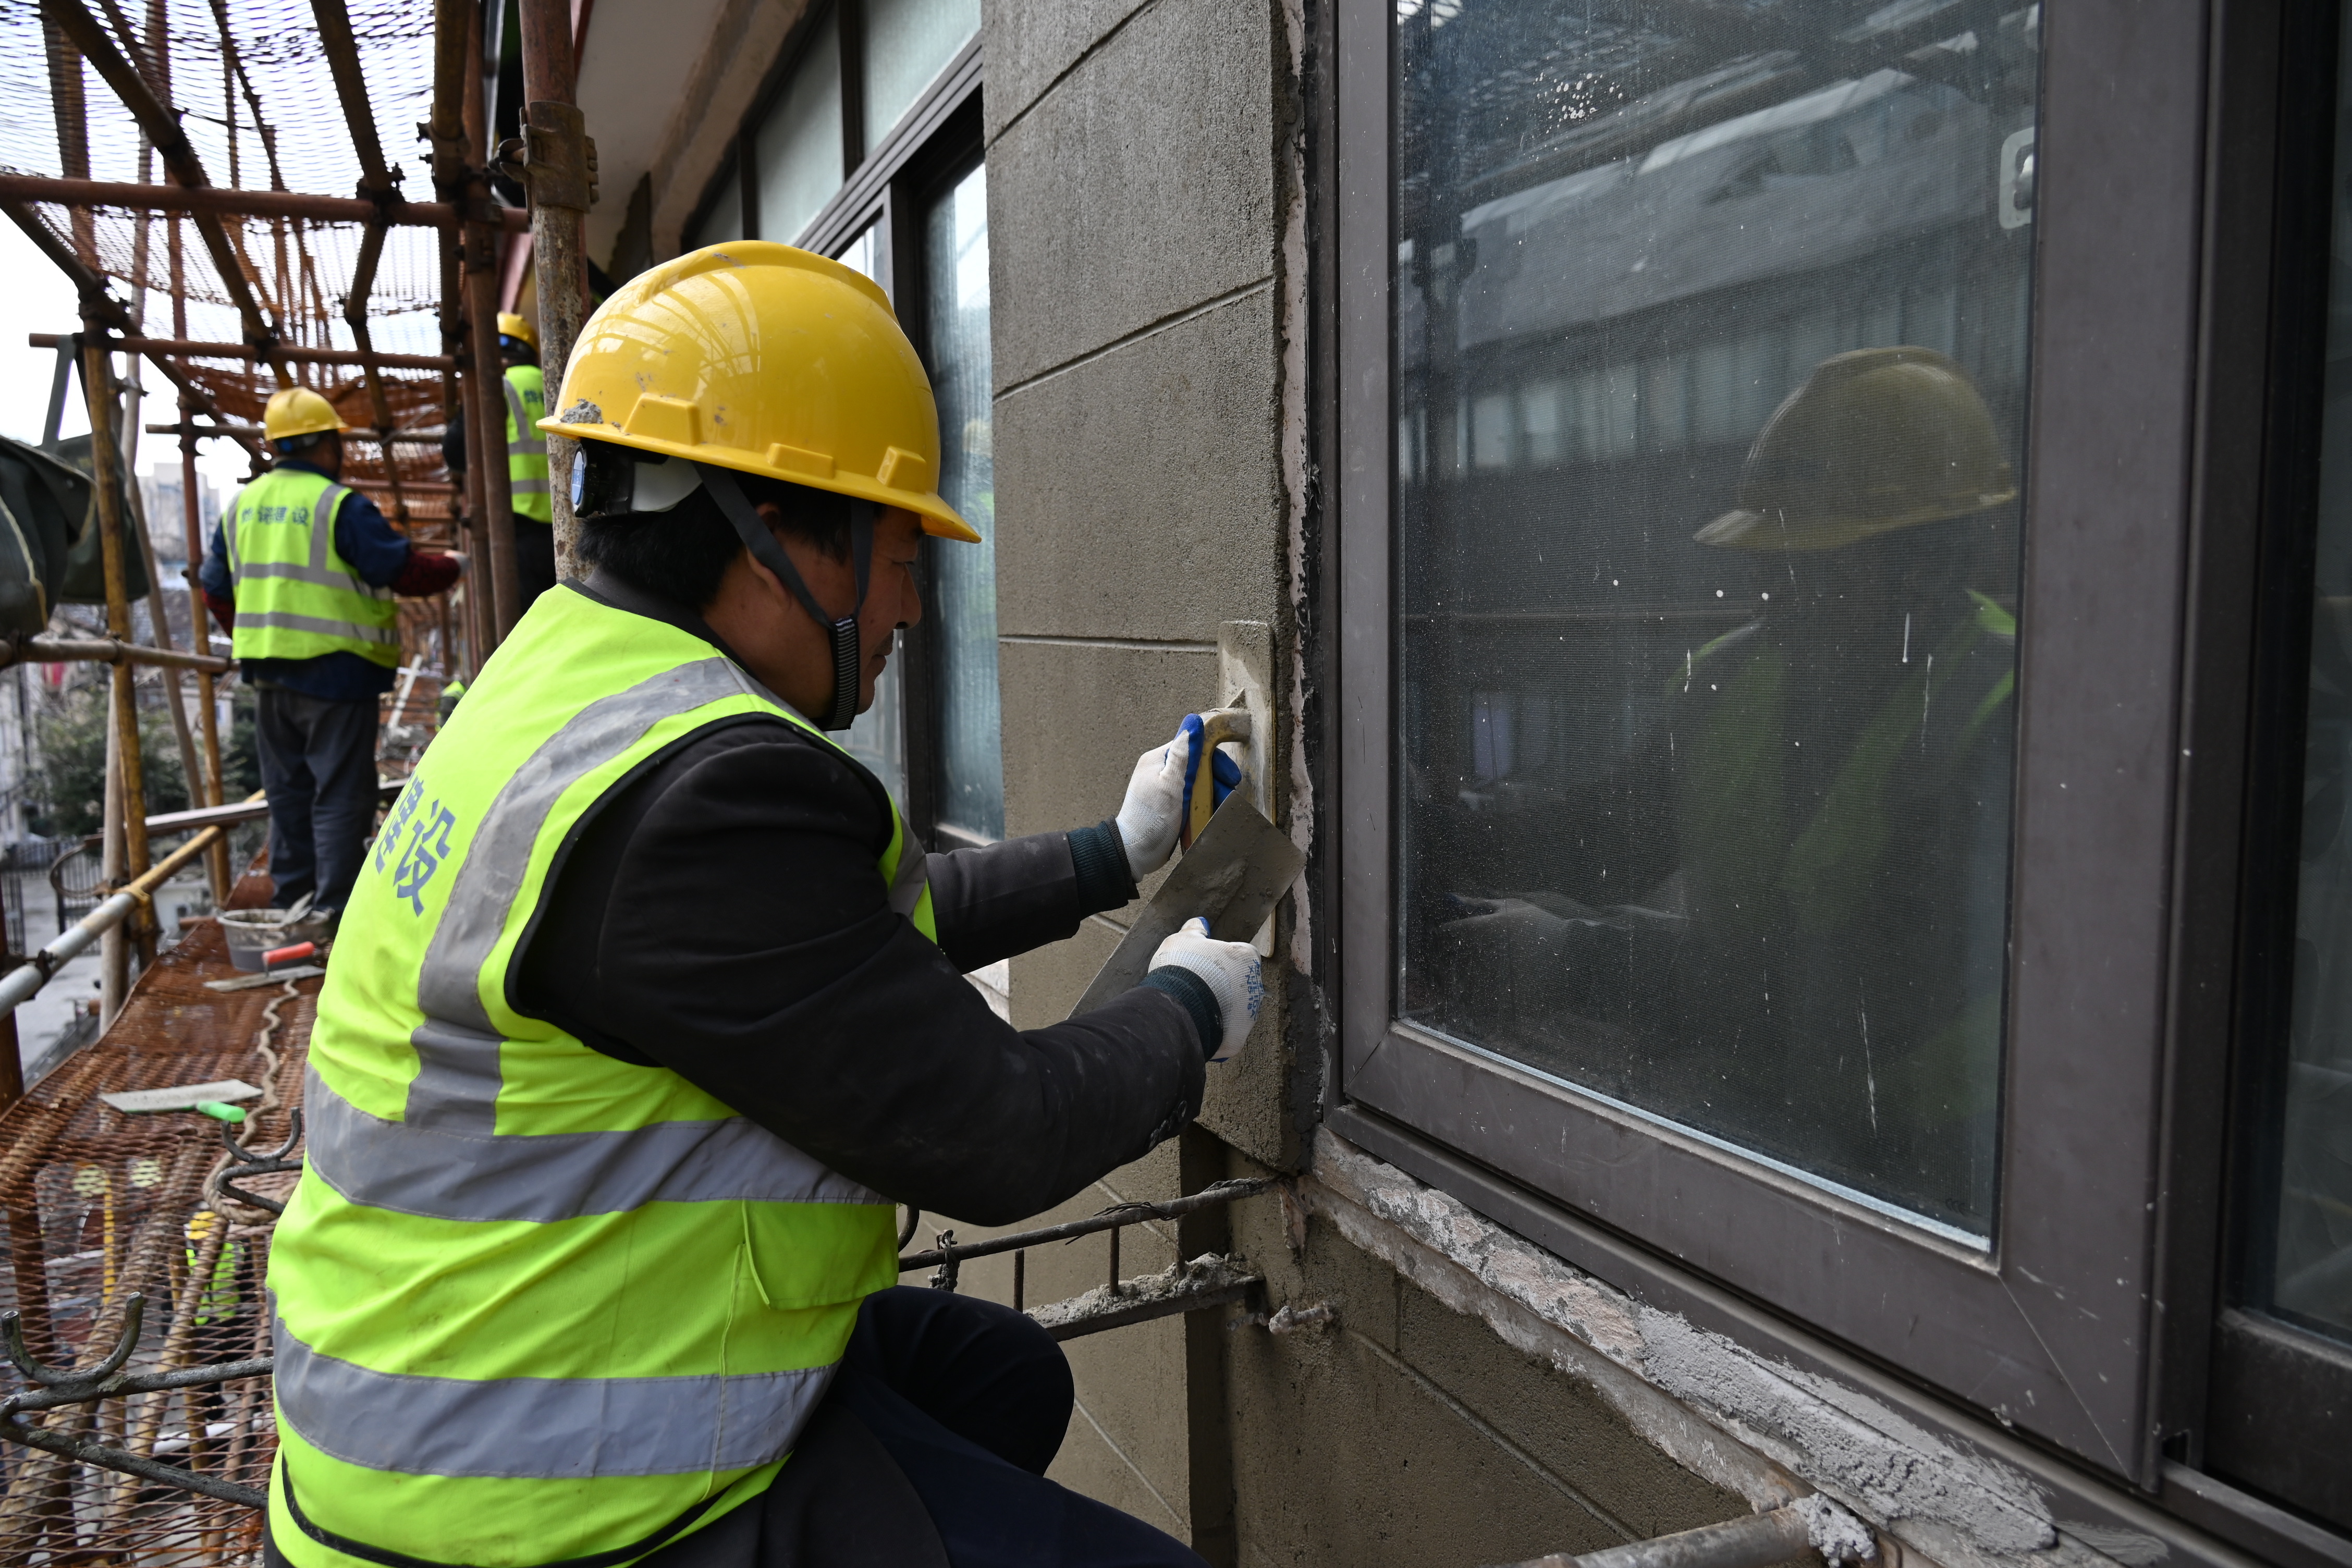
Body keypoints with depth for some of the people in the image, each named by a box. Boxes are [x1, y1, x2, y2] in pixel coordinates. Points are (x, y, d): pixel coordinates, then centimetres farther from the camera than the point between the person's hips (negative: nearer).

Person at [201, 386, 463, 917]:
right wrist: (455, 567, 2)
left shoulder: (241, 506, 10)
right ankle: (336, 908, -2)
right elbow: (401, 570, -15)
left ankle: (292, 899, 24)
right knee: (340, 793, -2)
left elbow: (217, 590, 17)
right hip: (332, 669, -7)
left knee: (288, 789, 16)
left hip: (267, 674, 7)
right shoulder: (339, 505, -14)